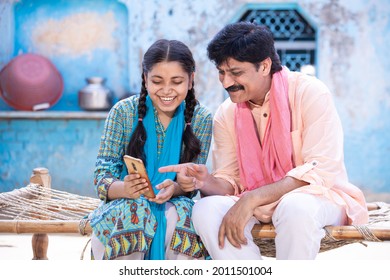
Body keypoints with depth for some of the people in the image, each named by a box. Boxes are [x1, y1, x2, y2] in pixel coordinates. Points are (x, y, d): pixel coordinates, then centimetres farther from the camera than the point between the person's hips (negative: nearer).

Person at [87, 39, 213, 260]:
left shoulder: (201, 119, -1)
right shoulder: (124, 112, -5)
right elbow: (102, 177, -8)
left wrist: (176, 188, -28)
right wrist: (124, 188, -32)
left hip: (176, 205, 1)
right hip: (124, 203, 0)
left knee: (178, 217, -33)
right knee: (130, 213, -34)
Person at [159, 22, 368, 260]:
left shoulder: (309, 93, -12)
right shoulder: (226, 114, 4)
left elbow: (321, 171, -20)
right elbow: (229, 182, 3)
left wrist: (253, 198, -29)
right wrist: (206, 183, -22)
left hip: (319, 197, -4)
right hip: (257, 205, 4)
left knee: (295, 207, -39)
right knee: (205, 210, -24)